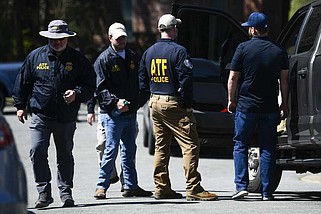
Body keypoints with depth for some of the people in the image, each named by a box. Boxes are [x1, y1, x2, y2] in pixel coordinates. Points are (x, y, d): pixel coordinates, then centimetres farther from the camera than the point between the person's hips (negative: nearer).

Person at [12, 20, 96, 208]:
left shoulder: (78, 59, 3)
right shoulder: (36, 56, 5)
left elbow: (90, 83, 5)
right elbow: (23, 82, 13)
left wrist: (77, 93, -13)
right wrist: (20, 105, 10)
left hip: (67, 118, 0)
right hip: (41, 115, 0)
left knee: (65, 156, 9)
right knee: (38, 151, -14)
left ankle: (66, 192, 21)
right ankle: (44, 192, -9)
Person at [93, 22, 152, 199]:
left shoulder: (131, 57, 15)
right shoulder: (104, 59, -6)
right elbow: (100, 88, -11)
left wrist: (136, 103, 14)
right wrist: (115, 101, -24)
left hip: (130, 112, 7)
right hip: (112, 113, -6)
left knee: (129, 151, 10)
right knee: (111, 150, -7)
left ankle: (131, 186, 16)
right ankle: (102, 186, 0)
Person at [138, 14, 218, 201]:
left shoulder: (149, 52, 11)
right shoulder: (178, 51, -12)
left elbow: (142, 81, 15)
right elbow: (186, 80, -16)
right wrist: (188, 105, -10)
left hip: (155, 103, 8)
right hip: (174, 104, -8)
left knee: (161, 147, 14)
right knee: (191, 145, -7)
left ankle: (161, 188, 14)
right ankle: (193, 189, -13)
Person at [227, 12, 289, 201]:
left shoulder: (243, 49, -5)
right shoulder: (279, 52, 3)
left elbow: (233, 79, -3)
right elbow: (284, 80, 4)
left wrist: (232, 100, 8)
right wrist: (285, 104, 13)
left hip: (246, 107, -2)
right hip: (270, 107, 2)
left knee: (240, 146, 8)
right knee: (268, 149, 6)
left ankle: (242, 186, -4)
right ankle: (267, 192, 3)